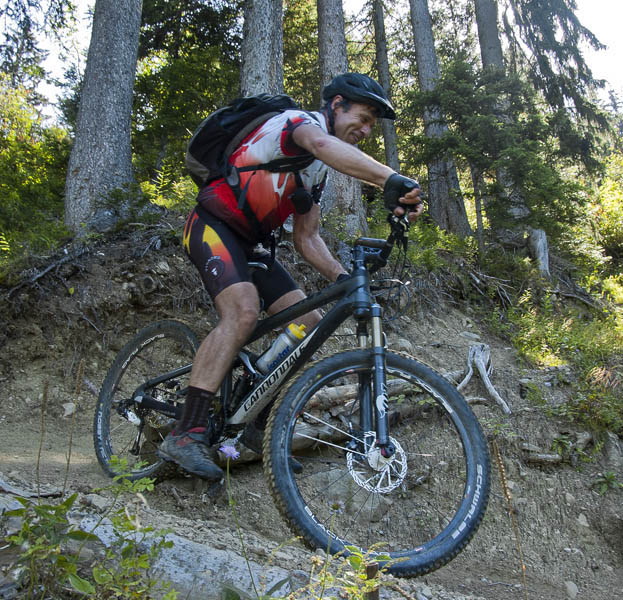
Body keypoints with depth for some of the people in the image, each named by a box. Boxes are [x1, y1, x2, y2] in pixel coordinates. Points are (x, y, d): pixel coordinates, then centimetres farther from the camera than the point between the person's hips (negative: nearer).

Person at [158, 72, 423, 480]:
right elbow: (323, 145, -38)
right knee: (244, 311, -32)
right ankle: (188, 433, -28)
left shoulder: (318, 171, 15)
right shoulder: (302, 121, -11)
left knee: (308, 324, -3)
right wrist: (391, 179, -53)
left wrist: (343, 278, -5)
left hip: (249, 243, 9)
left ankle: (252, 431, 2)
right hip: (213, 227, -9)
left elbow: (306, 238, 11)